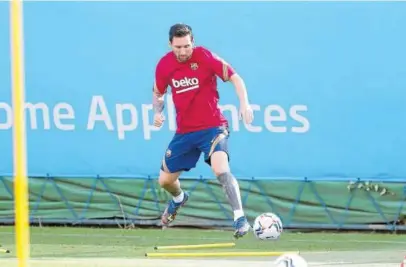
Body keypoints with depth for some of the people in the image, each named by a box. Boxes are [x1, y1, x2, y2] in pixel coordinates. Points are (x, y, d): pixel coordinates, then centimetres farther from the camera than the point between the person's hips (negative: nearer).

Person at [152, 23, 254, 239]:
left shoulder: (204, 57, -14)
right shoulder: (164, 65, -2)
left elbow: (235, 78, -11)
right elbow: (158, 93, 15)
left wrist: (244, 104, -26)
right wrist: (157, 112, -5)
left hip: (212, 127, -5)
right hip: (184, 131, 5)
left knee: (220, 169, -30)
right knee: (165, 181, 13)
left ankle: (240, 219, -30)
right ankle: (178, 199, 49)